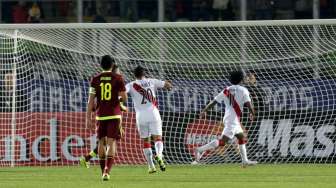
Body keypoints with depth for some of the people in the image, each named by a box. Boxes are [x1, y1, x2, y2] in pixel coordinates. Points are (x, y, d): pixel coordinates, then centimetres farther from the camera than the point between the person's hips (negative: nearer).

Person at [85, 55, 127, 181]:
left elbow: (91, 100, 0)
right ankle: (107, 171, -20)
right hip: (114, 115, -2)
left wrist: (88, 118, 3)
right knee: (111, 143, -4)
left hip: (100, 115, 2)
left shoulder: (95, 79, 3)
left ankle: (103, 171, 21)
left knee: (101, 142, 16)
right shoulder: (118, 78, -3)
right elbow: (124, 98, -5)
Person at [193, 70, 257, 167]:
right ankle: (200, 150, -24)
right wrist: (252, 113, 6)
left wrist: (204, 111, 9)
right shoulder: (243, 90, -7)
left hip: (227, 118, 8)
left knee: (242, 137, 23)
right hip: (233, 119, -8)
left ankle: (245, 160, 26)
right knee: (223, 141, -14)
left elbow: (214, 101, 5)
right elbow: (248, 104, -13)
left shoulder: (226, 90, 8)